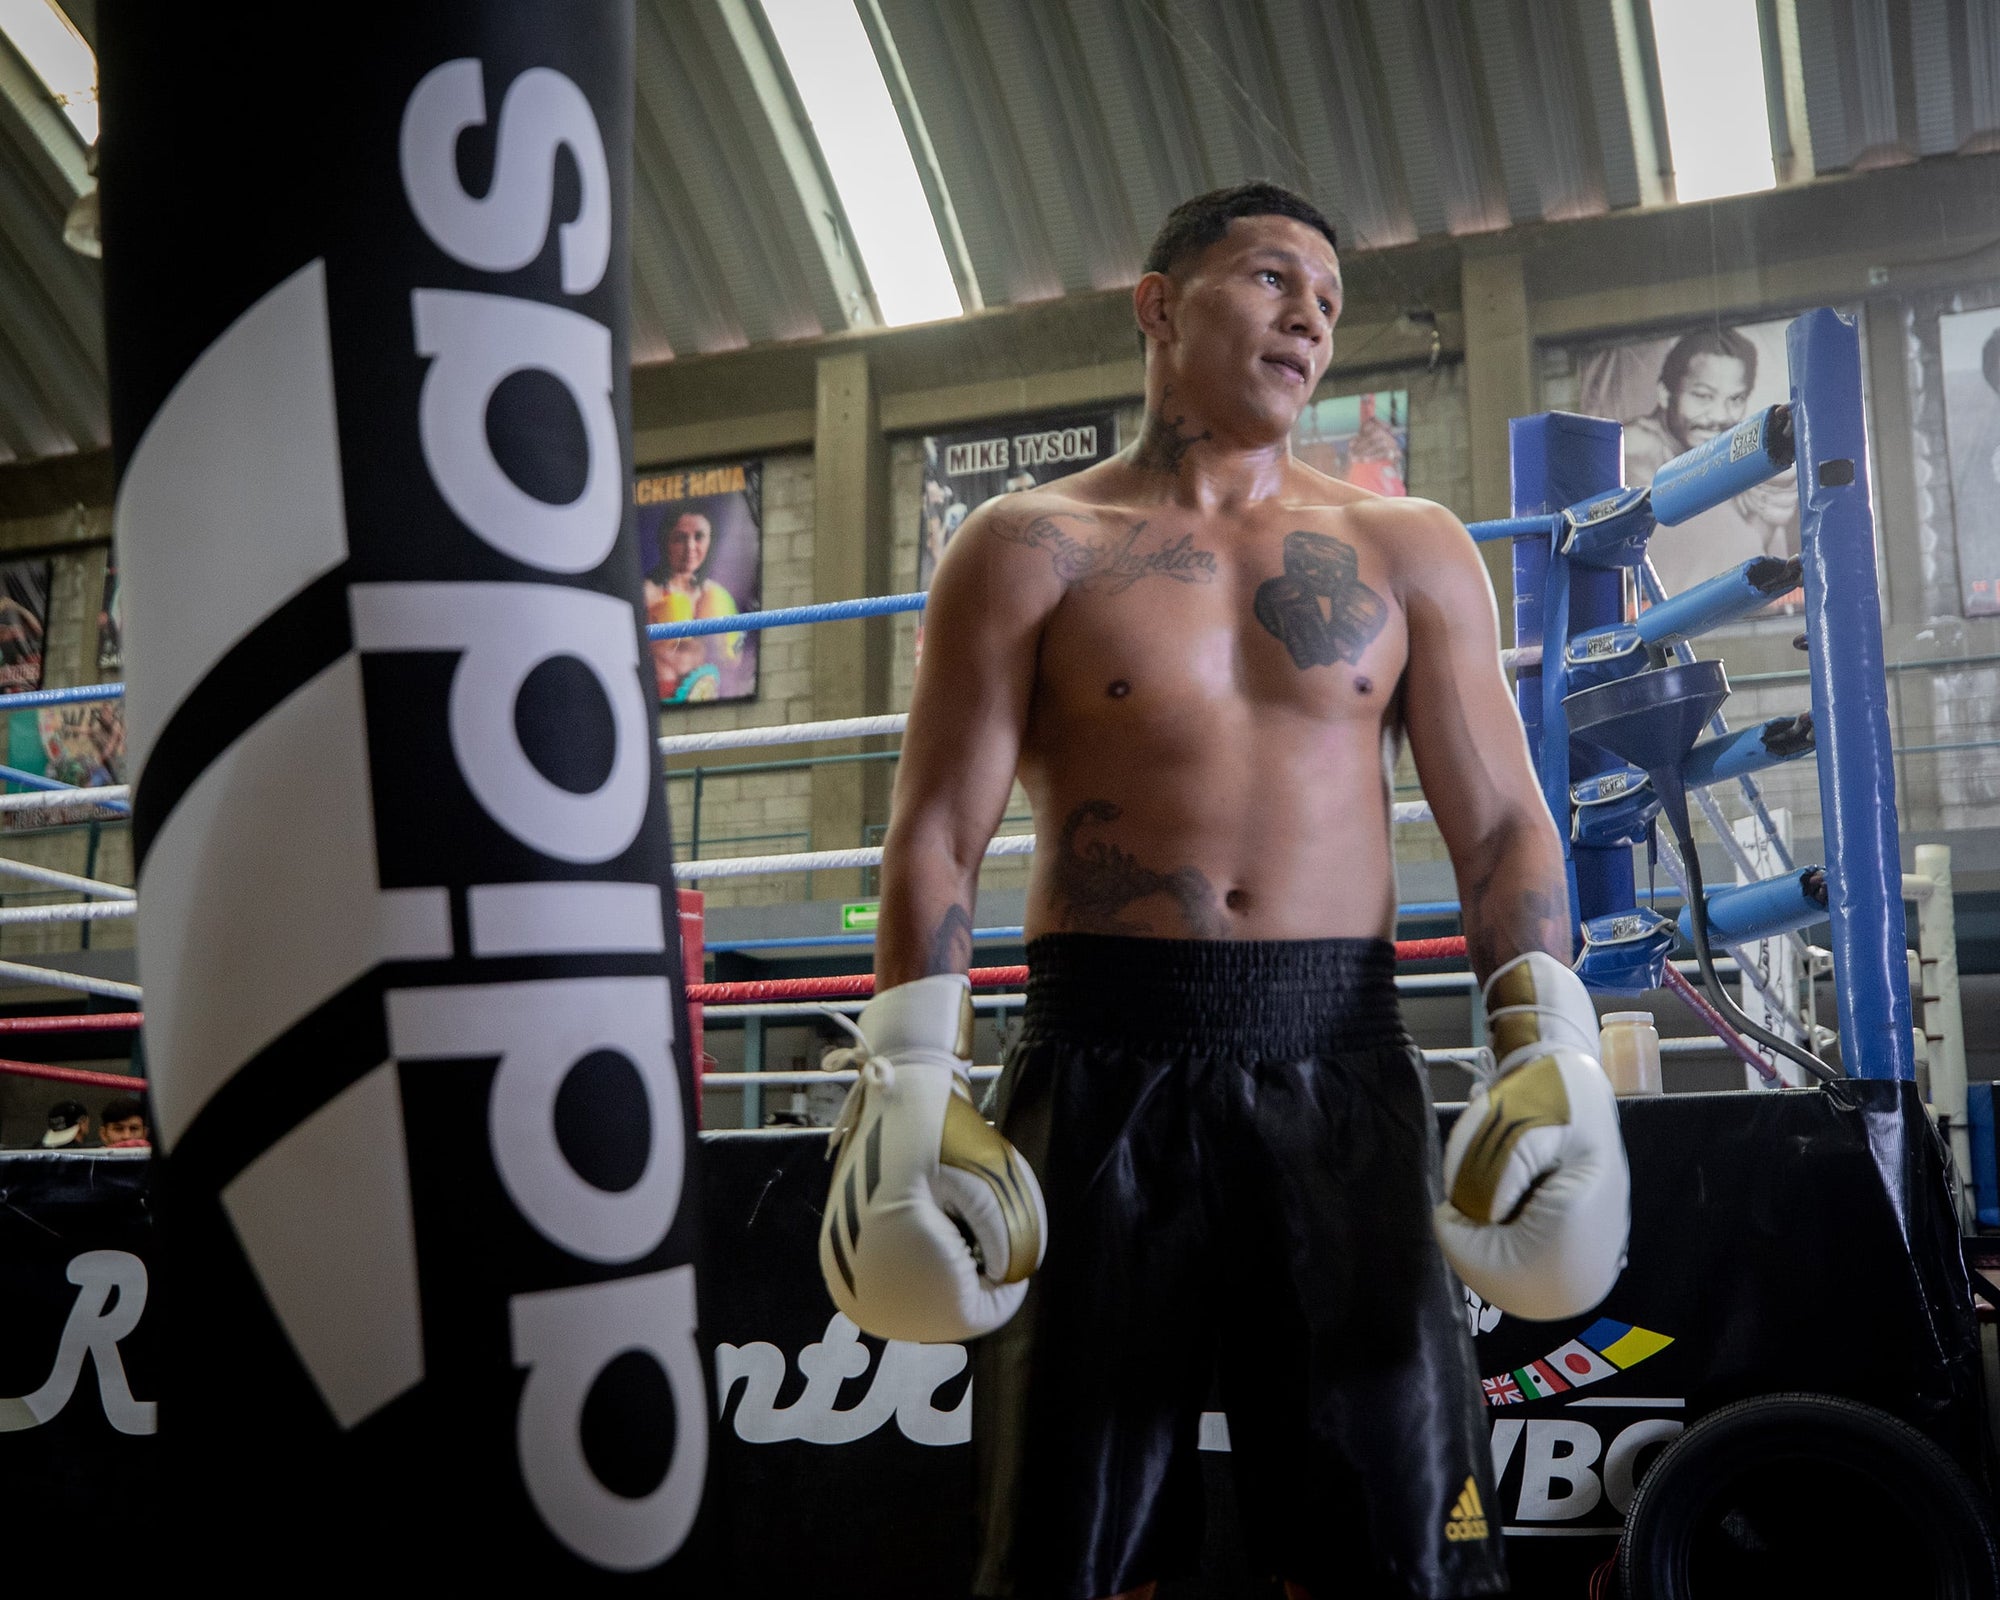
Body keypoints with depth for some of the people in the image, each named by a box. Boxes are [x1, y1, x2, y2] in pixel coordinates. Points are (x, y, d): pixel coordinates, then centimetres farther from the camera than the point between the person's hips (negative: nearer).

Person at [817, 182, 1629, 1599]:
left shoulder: (1410, 552, 12)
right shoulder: (1032, 550, 6)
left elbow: (1501, 820, 9)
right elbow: (940, 830, 0)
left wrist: (1552, 1045, -4)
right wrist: (911, 1080, -9)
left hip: (1341, 1060, 2)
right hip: (1107, 1060, -1)